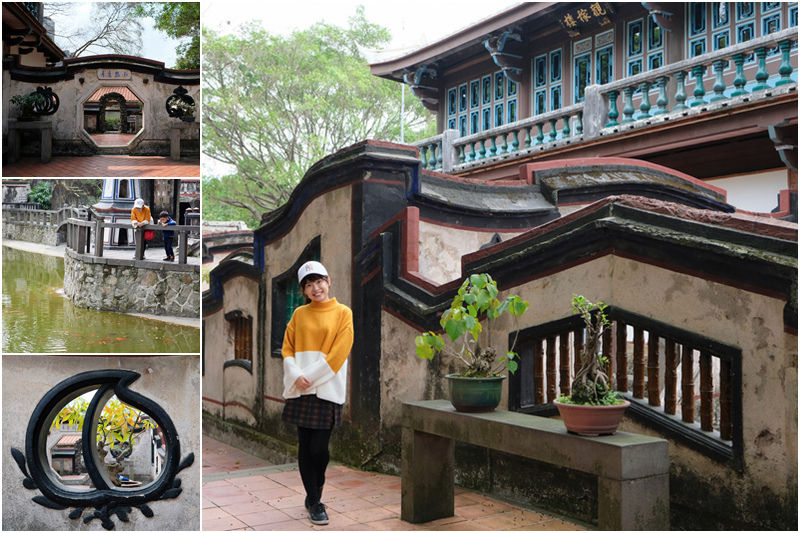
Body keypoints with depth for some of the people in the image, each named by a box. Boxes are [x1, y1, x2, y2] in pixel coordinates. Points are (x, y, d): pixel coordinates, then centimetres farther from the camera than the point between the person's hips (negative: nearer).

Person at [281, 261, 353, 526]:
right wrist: (296, 375, -10)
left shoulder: (343, 313, 1)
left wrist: (311, 377, -12)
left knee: (319, 447, -4)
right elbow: (288, 348, 8)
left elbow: (338, 352, -7)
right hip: (300, 389, 3)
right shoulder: (299, 314, 11)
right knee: (305, 446, 4)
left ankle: (314, 494, 22)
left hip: (327, 388, -3)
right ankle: (314, 502, 17)